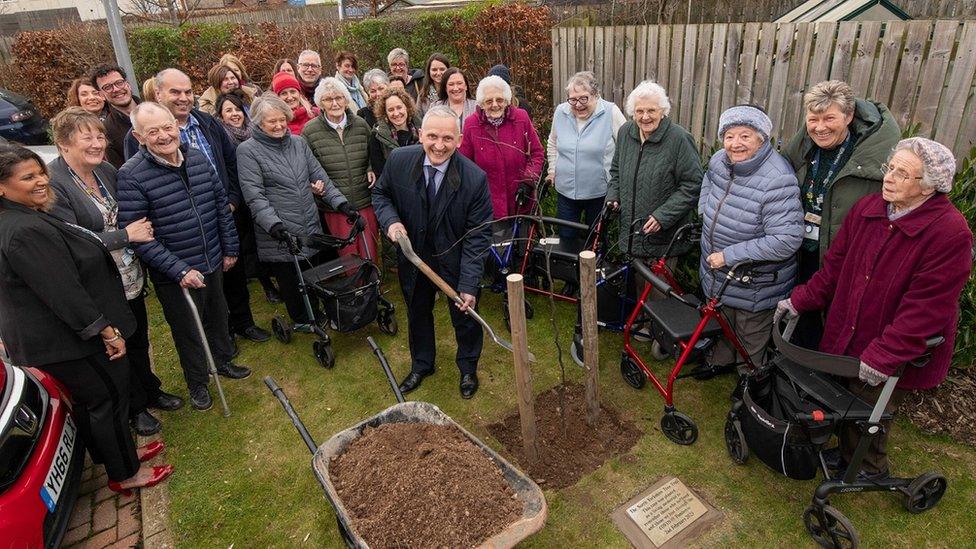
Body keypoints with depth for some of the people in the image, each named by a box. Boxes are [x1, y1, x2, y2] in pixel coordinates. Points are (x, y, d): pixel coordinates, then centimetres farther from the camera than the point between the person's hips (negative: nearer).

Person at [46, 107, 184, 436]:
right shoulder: (53, 184, -21)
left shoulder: (106, 170, 1)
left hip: (130, 279, 6)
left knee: (139, 340, 22)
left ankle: (150, 391, 44)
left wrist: (141, 228, -3)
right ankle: (134, 408, 35)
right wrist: (126, 236, -21)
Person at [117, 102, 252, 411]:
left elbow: (221, 206, 7)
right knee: (188, 330, 13)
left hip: (214, 262, 5)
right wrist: (179, 270, -22)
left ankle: (223, 360, 49)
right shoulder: (131, 175, -18)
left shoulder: (198, 158, -2)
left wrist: (230, 249, 9)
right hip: (174, 275, -4)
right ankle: (197, 383, 36)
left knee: (218, 316, 24)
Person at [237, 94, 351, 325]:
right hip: (280, 236, -4)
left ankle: (316, 319, 34)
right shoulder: (248, 150, -6)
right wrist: (274, 225, -25)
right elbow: (254, 195, -13)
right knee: (291, 284, 8)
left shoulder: (298, 143, 11)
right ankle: (302, 323, 28)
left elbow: (319, 175, 12)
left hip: (312, 230, 5)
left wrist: (340, 202, 0)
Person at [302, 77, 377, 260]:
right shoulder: (310, 131, -4)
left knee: (370, 257, 7)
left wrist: (371, 170, 0)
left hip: (365, 203, 2)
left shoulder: (361, 125, 4)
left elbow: (371, 156, 19)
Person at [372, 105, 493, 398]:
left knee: (465, 317, 17)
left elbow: (477, 236, -21)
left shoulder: (475, 178, -26)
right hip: (414, 257, 3)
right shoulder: (399, 159, -18)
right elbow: (380, 193, 2)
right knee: (417, 313, 24)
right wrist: (390, 221, -20)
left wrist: (468, 285, -26)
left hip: (456, 261, -2)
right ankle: (421, 364, 51)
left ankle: (468, 368, 47)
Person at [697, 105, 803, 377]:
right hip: (718, 274, 7)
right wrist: (704, 211, 6)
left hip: (755, 285, -7)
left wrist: (730, 255, -30)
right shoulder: (719, 161, -6)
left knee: (751, 339, 15)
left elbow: (786, 240, -34)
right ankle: (721, 360, 55)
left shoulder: (777, 181, -30)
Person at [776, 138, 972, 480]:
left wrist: (883, 356, -25)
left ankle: (870, 469, 40)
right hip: (846, 338, 6)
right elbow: (835, 264, 8)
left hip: (897, 356, -5)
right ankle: (846, 454, 48)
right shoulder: (867, 209, -1)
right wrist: (800, 301, 5)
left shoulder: (951, 233, -21)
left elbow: (926, 307, -24)